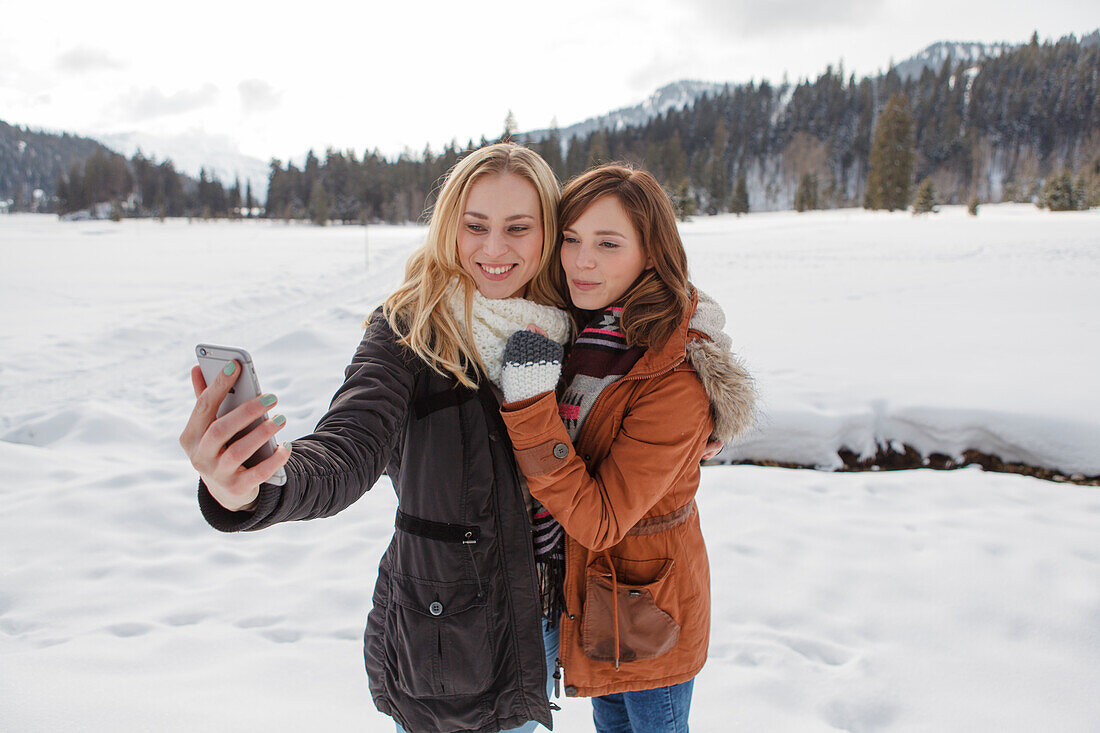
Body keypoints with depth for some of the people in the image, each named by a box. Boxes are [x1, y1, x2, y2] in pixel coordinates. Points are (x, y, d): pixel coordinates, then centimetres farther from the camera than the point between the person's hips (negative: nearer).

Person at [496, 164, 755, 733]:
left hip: (645, 608, -6)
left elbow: (598, 520, -29)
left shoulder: (677, 382, -30)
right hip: (587, 585, 6)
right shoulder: (578, 332, -7)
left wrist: (531, 408, -36)